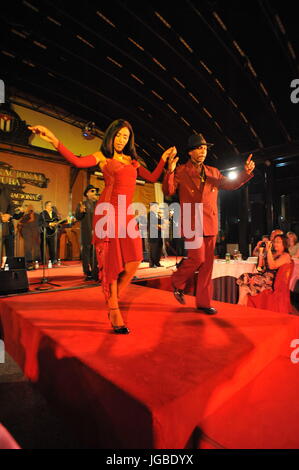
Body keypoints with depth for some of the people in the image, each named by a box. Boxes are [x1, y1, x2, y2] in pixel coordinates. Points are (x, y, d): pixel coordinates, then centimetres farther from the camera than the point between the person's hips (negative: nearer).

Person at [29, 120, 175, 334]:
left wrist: (165, 157, 25)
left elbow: (153, 177, 23)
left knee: (134, 260, -7)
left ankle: (113, 301, 15)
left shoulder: (133, 161, 24)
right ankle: (114, 311, 8)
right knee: (111, 261, -4)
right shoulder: (102, 156, 9)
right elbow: (78, 161, -9)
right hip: (108, 212, -5)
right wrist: (54, 140, -18)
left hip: (126, 214, 5)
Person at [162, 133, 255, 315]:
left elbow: (231, 184, 17)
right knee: (198, 258, -13)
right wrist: (170, 171, -23)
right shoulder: (181, 171, 3)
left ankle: (204, 302, 17)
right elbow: (168, 191, -7)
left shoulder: (213, 172, 17)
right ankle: (178, 282, 18)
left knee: (207, 263, 6)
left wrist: (246, 173, 1)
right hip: (192, 222, -5)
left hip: (210, 223, 5)